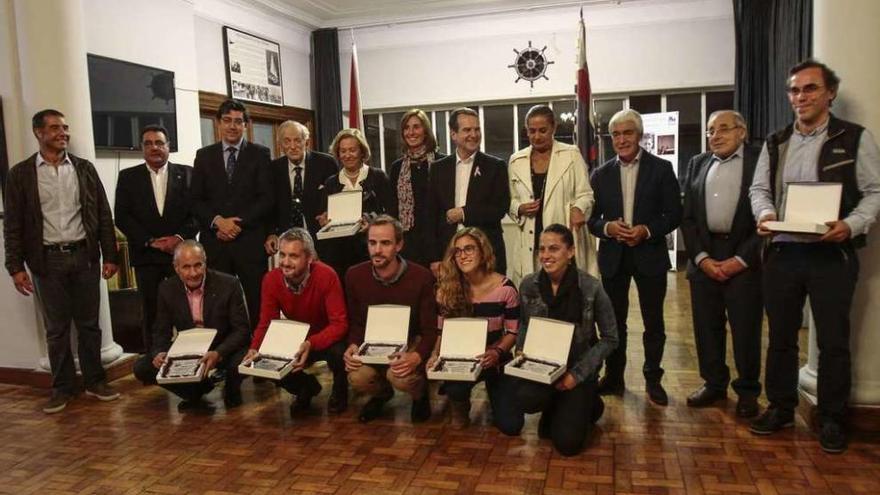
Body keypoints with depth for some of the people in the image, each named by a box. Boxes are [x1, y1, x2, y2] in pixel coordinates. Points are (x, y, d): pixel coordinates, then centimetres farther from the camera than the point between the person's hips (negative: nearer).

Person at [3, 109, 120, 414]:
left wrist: (110, 255, 1)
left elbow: (103, 215, 5)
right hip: (48, 260, -1)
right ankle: (62, 387, 20)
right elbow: (13, 224, 1)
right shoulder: (20, 174, 1)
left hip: (84, 255, 1)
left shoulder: (84, 168, 5)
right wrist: (16, 266, -5)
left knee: (89, 323, 9)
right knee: (56, 328, 8)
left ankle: (95, 381, 21)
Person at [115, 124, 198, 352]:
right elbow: (122, 217, 3)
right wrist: (150, 241, -8)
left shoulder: (187, 173, 8)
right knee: (151, 314, 4)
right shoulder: (128, 177, 9)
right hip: (146, 256, 1)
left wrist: (181, 237, -12)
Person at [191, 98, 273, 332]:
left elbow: (266, 198, 0)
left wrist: (238, 222, -9)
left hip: (250, 241, -2)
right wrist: (218, 221, -8)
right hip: (214, 241, 2)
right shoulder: (204, 155, 14)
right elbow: (196, 200, 9)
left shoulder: (259, 154, 7)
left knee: (256, 303, -3)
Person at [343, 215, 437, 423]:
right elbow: (355, 322, 6)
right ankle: (382, 393, 14)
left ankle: (421, 393, 8)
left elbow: (430, 330, -11)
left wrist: (417, 356, -31)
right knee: (357, 378, -27)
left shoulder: (421, 277, -17)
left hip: (411, 343, -3)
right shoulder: (355, 275, -8)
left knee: (401, 377, -33)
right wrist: (353, 346, -16)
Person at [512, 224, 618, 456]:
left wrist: (577, 374, -16)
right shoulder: (528, 284, -8)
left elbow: (610, 339, -10)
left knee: (567, 443, -11)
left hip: (578, 367, -2)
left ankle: (588, 404, 23)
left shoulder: (591, 287, -18)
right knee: (527, 398, -31)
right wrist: (521, 351, -11)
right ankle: (556, 408, 8)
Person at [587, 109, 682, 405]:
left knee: (653, 322, 7)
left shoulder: (661, 169, 0)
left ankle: (653, 379, 21)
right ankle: (613, 377, 22)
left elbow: (674, 213, -3)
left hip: (650, 255, -2)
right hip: (613, 256, 2)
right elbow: (591, 218, 5)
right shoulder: (601, 175, 6)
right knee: (614, 321, 9)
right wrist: (607, 228, -15)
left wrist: (648, 231, -18)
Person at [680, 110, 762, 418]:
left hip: (744, 259, -4)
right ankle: (714, 384, 25)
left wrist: (740, 260, -12)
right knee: (706, 326, 10)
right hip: (704, 257, 4)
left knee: (746, 329, 4)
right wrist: (701, 257, -4)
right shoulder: (697, 164, 10)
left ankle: (747, 391, 20)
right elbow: (687, 215, 7)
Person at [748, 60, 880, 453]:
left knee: (833, 341, 4)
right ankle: (780, 408, 26)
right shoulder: (775, 143, 12)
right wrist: (764, 212, -9)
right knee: (781, 336, 12)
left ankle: (832, 420, 19)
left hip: (832, 254, -3)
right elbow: (759, 188, 13)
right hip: (782, 253, 4)